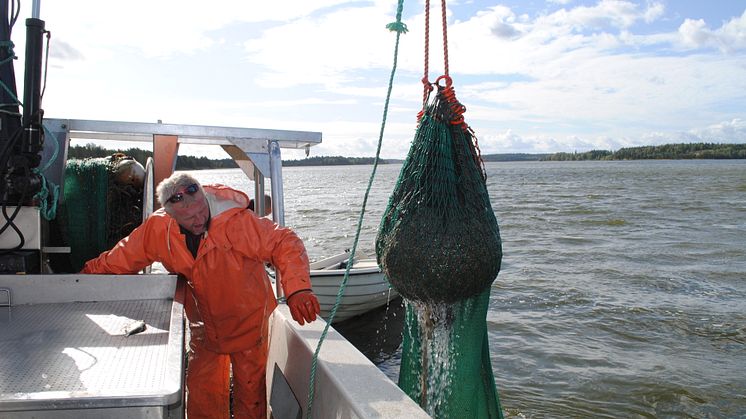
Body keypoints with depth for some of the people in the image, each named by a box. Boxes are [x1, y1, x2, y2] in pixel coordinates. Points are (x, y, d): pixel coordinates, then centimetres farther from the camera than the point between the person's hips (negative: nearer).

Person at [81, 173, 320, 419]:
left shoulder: (238, 220, -28)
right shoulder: (157, 229, -14)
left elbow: (284, 243, -27)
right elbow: (121, 258, 3)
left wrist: (297, 289, -39)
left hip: (248, 322, -3)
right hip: (204, 326, 3)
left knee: (250, 392, 11)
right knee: (202, 396, 11)